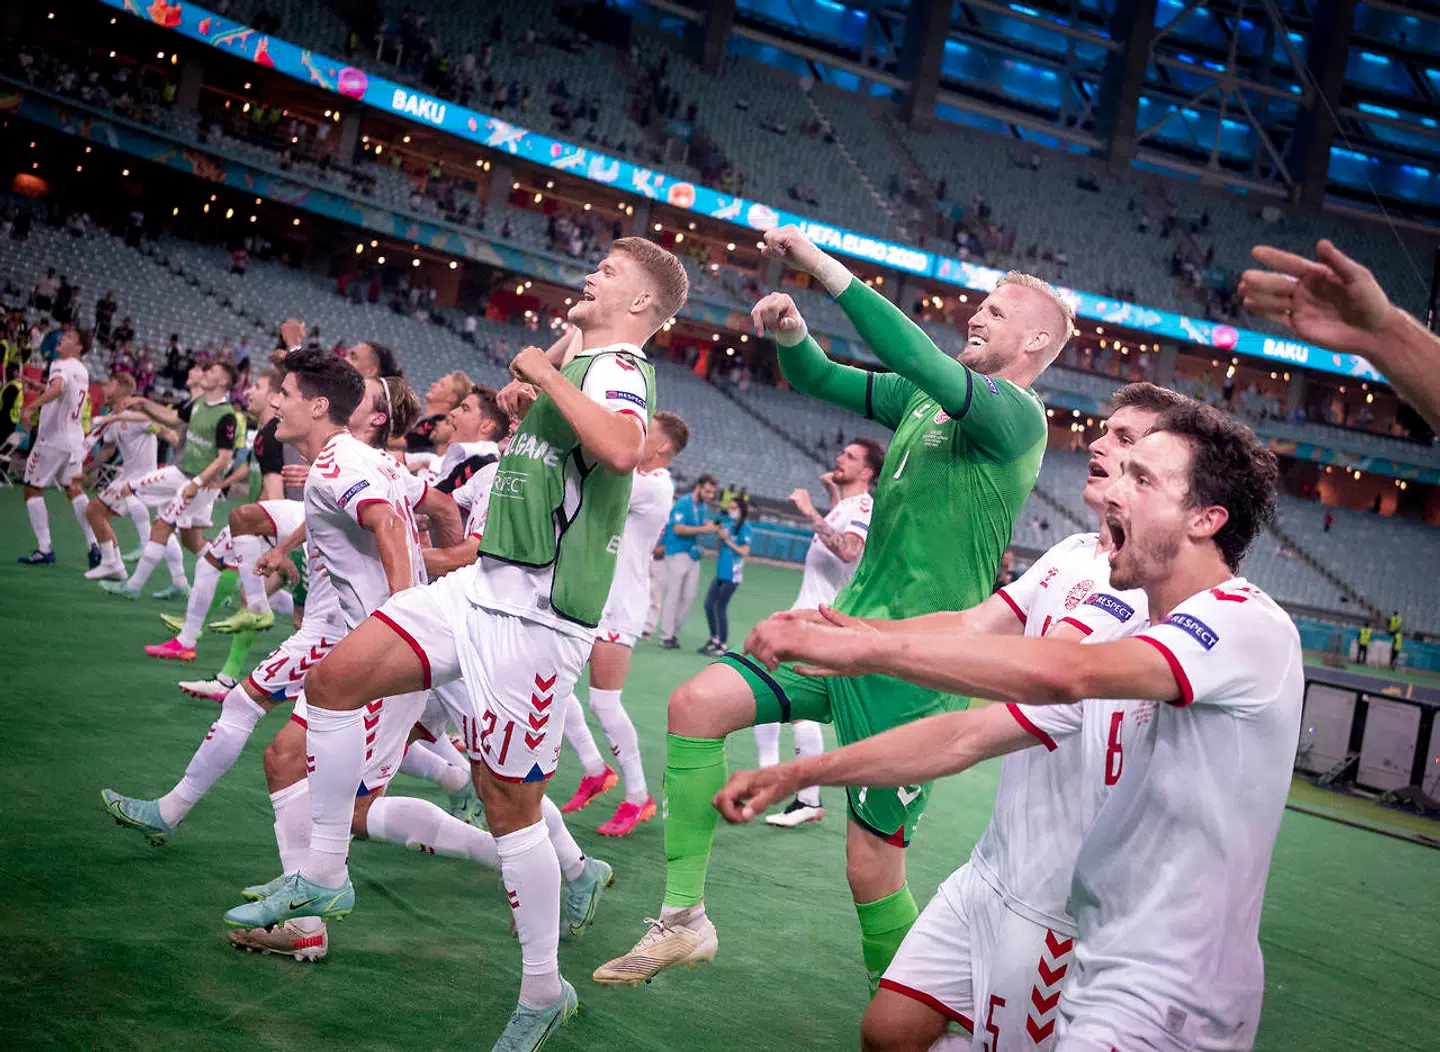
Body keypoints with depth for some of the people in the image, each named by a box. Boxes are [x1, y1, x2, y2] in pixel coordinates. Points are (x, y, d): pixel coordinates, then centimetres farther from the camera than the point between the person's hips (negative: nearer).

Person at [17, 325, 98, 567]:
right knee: (74, 490, 13)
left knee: (33, 490, 4)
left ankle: (44, 549, -1)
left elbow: (57, 389, -34)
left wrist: (31, 407, -38)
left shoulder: (61, 365, -13)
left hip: (52, 438, -7)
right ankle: (95, 545, 2)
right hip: (75, 440, 7)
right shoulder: (82, 370, 14)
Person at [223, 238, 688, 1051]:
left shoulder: (618, 369, -10)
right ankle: (324, 876, 16)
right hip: (486, 587, 10)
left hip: (536, 614, -9)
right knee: (336, 679, 4)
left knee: (510, 802, -3)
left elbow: (623, 448, -35)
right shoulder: (582, 365, 18)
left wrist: (547, 376, -21)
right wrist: (522, 398, 19)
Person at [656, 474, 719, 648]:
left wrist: (711, 526, -1)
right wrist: (704, 529, -22)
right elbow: (678, 528, -20)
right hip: (678, 553, -7)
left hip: (694, 554, 7)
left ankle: (673, 632, 14)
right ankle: (666, 636, -2)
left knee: (689, 597, 5)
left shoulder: (702, 506, 11)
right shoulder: (683, 503, -12)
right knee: (673, 595, -6)